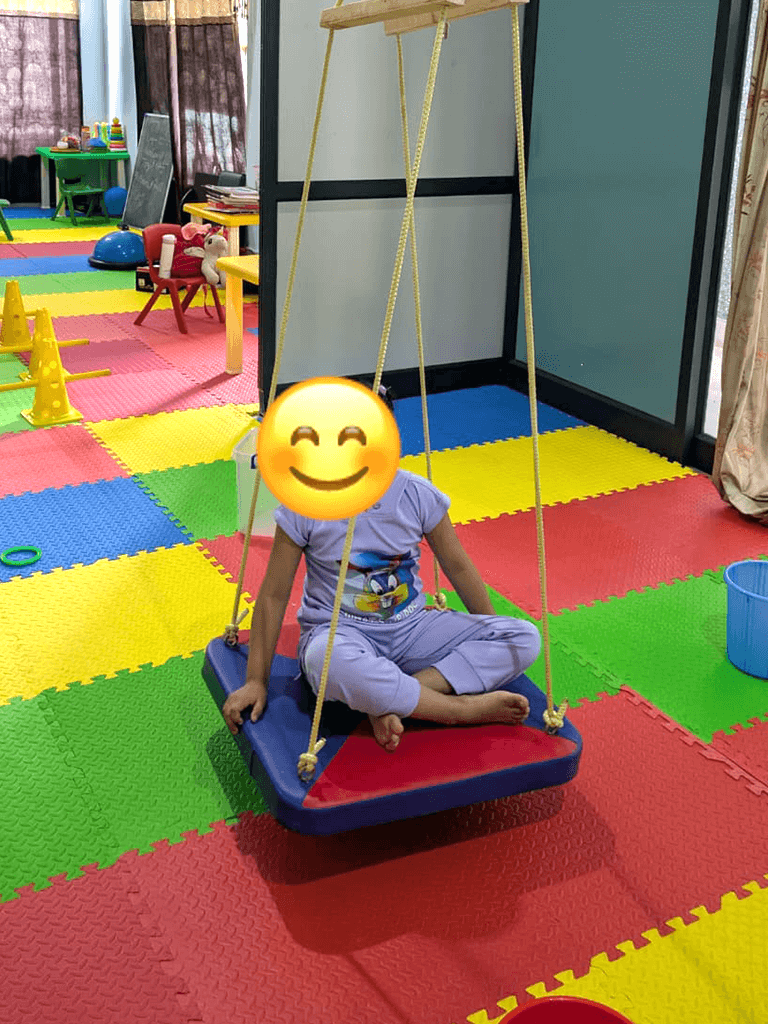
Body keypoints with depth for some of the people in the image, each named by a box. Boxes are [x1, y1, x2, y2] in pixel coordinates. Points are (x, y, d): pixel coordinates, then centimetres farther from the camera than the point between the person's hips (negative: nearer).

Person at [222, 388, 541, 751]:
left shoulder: (418, 495, -6)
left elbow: (458, 566, 6)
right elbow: (274, 595, -6)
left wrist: (495, 642, 11)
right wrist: (256, 681, -7)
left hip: (410, 628, 4)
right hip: (338, 632, -3)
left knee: (525, 637, -14)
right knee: (332, 664, -43)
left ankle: (390, 702, -23)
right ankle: (464, 708, -23)